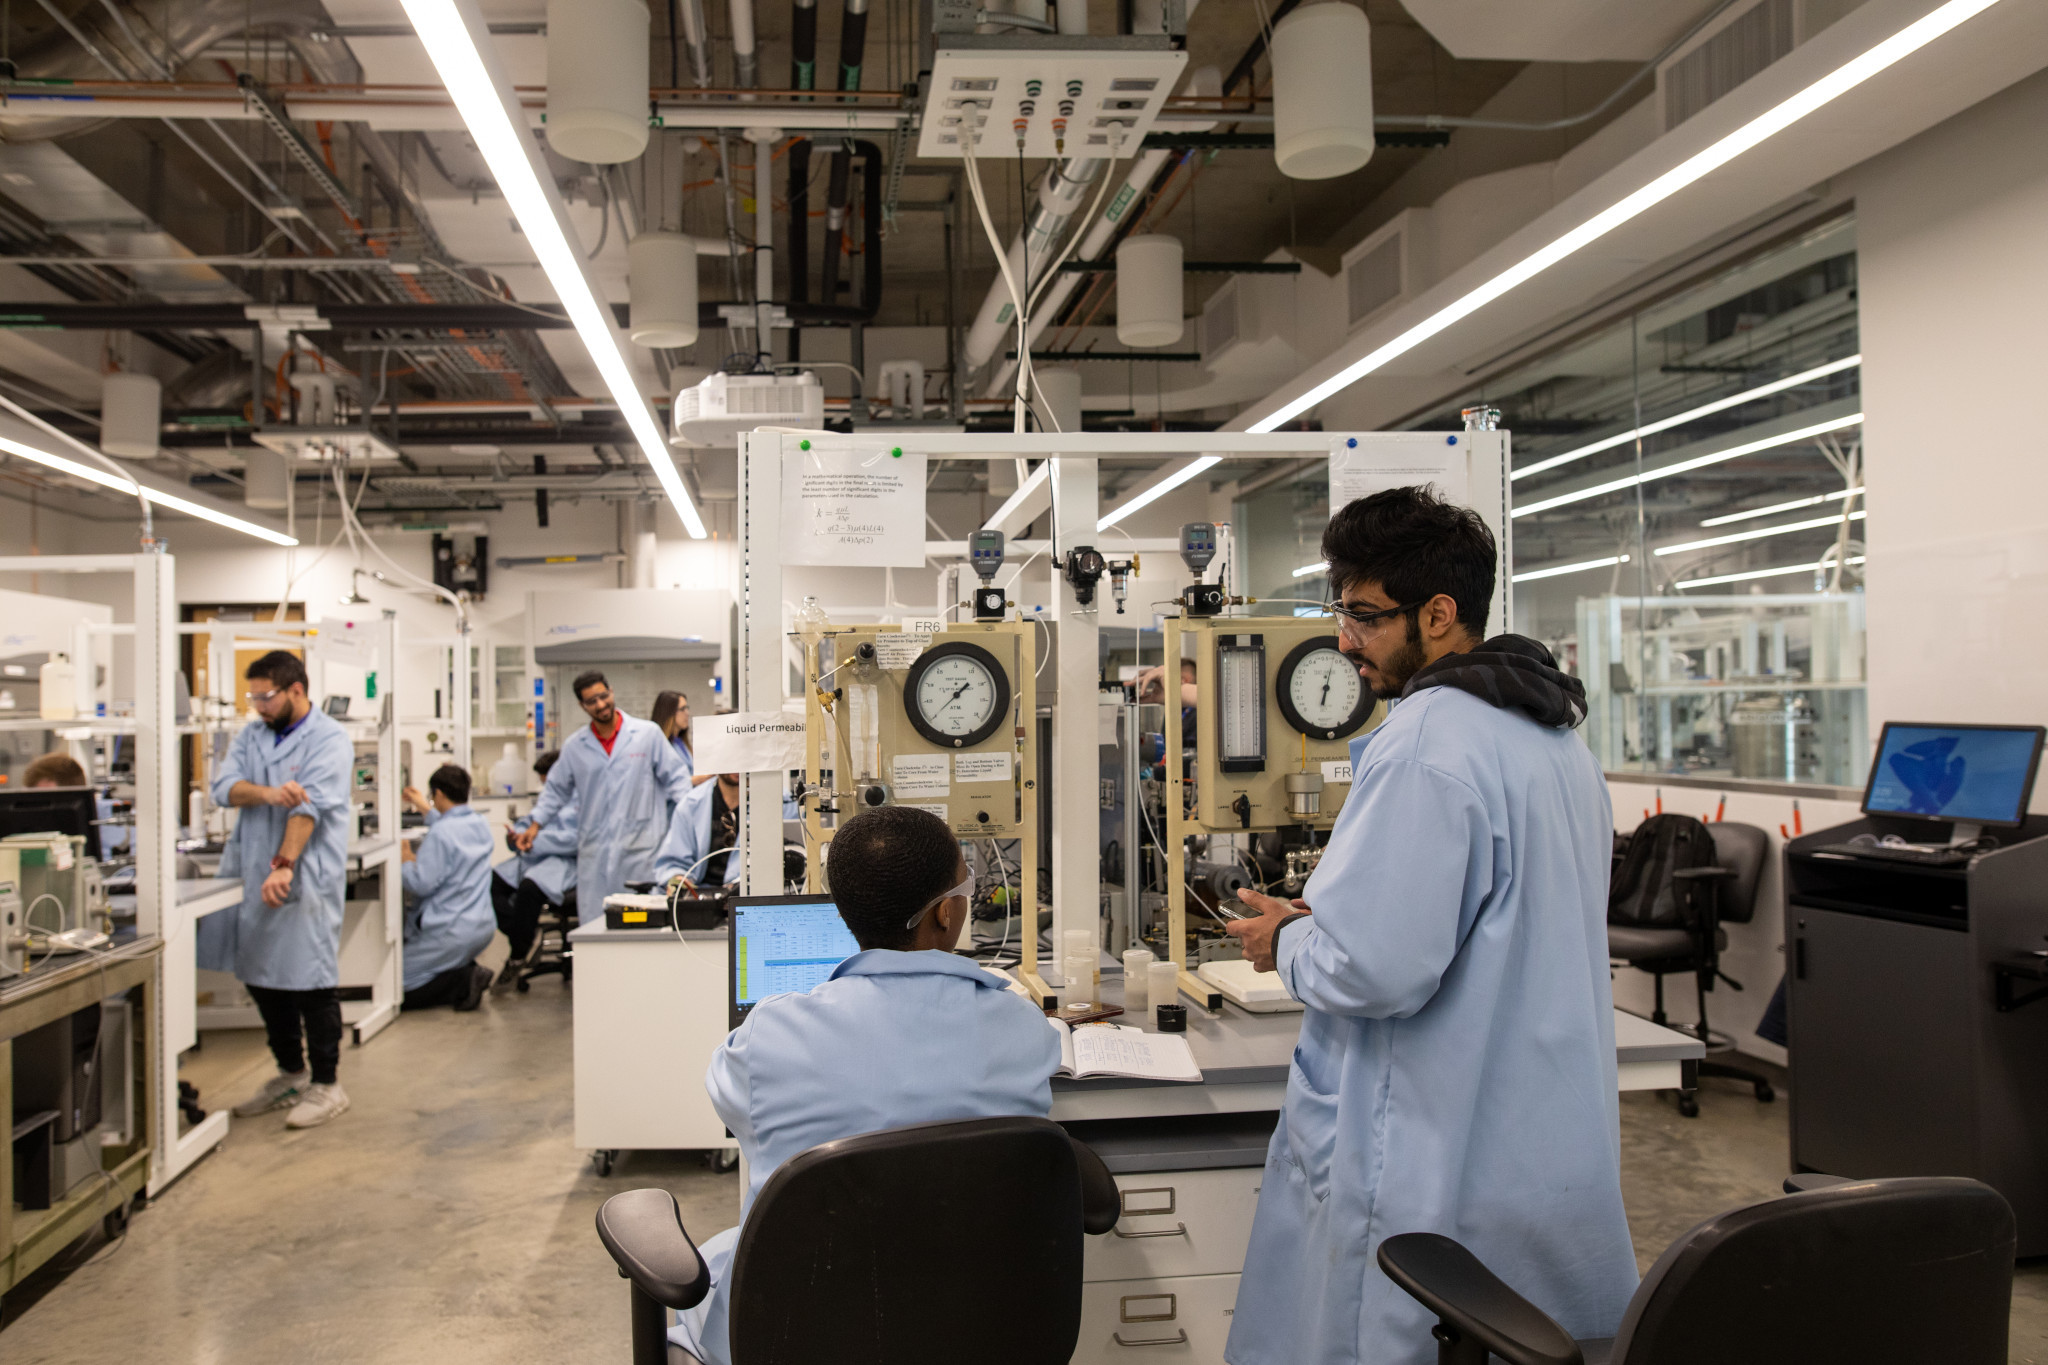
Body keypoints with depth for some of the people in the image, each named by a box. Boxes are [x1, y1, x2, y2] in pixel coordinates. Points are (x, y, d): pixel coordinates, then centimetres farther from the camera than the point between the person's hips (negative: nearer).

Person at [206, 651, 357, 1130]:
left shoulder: (330, 740, -7)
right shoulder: (252, 735, 14)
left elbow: (309, 806, -17)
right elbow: (223, 785, -1)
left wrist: (284, 866, -26)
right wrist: (268, 793, -21)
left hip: (306, 878, -7)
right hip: (252, 873, 7)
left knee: (311, 980, -3)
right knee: (261, 977, 13)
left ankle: (325, 1084, 9)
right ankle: (290, 1074, 29)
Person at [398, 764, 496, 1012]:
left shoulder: (440, 833, -20)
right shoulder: (481, 824, 6)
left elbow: (421, 884, -19)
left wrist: (405, 861, 0)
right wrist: (426, 809, 38)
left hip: (451, 932, -8)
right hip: (483, 925, 8)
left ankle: (465, 980, -13)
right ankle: (469, 974, 3)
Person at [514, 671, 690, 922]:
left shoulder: (648, 734, 1)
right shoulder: (575, 746, 10)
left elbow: (674, 779, 4)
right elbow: (556, 790, 21)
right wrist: (535, 826, 13)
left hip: (640, 846, -2)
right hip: (594, 852, 3)